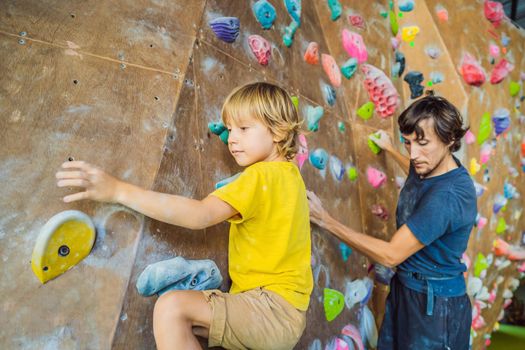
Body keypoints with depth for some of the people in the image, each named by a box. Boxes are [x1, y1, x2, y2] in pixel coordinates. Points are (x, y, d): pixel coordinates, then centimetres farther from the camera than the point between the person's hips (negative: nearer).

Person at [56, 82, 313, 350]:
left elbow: (200, 215, -27)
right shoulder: (291, 174, 12)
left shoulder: (261, 176, -15)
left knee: (171, 307, -22)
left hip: (273, 306, -9)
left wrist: (118, 190, -28)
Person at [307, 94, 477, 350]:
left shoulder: (448, 195, -31)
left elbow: (390, 255, -27)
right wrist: (391, 149, 33)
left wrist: (325, 220, -24)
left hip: (435, 303, -8)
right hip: (403, 288, 8)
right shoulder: (431, 165, -4)